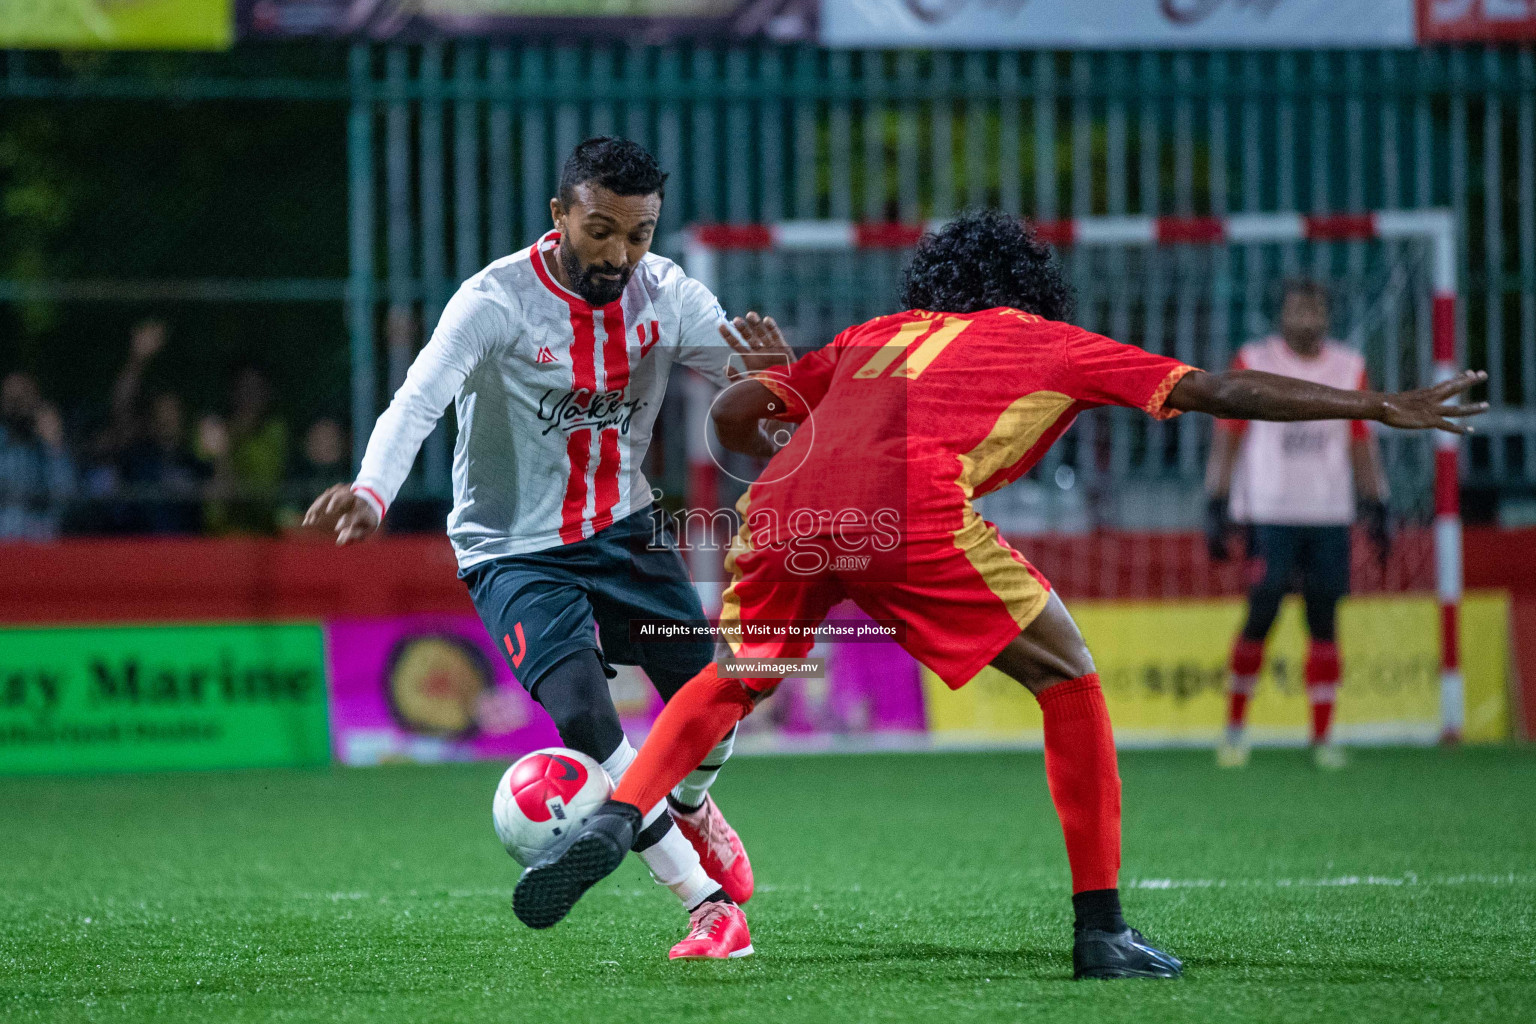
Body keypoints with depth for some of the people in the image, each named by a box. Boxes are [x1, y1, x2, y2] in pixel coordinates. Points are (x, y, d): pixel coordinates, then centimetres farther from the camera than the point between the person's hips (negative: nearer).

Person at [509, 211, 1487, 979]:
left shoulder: (874, 335, 34)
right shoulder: (1051, 344, 25)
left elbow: (737, 413, 31)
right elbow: (1219, 391, 22)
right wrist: (1381, 406, 28)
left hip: (788, 509, 4)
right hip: (912, 516, -4)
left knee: (733, 682, 27)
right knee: (1070, 683, 13)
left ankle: (614, 820, 3)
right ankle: (1101, 929, 10)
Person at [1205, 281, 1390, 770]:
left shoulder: (1348, 368, 9)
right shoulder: (1254, 364, 0)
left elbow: (1362, 444, 13)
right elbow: (1227, 439, 1)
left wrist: (1376, 510, 7)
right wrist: (1216, 509, -4)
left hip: (1329, 515, 3)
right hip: (1269, 513, -3)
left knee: (1324, 623, 0)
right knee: (1260, 618, -6)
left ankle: (1323, 736, 4)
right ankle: (1235, 725, 10)